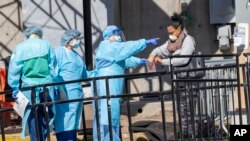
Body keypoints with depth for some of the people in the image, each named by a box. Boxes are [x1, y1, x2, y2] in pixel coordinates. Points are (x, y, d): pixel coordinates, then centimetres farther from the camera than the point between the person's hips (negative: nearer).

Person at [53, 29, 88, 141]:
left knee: (73, 123, 10)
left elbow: (84, 74, 26)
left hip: (77, 93, 8)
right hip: (65, 93, -8)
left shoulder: (76, 55, 20)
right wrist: (61, 91, -19)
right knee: (64, 123, -11)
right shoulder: (59, 52, -4)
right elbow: (54, 73, -12)